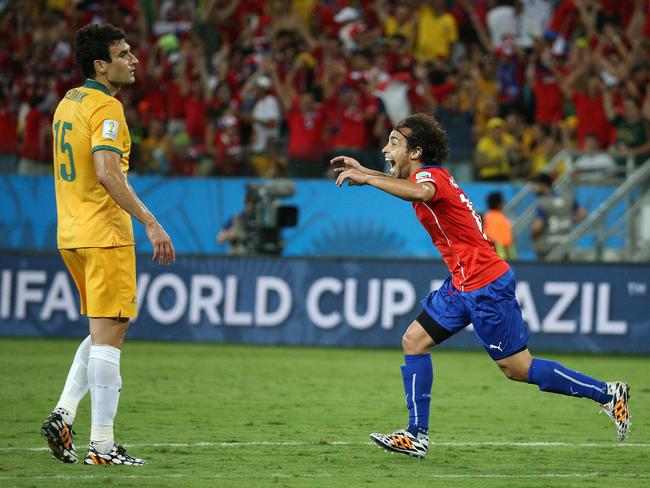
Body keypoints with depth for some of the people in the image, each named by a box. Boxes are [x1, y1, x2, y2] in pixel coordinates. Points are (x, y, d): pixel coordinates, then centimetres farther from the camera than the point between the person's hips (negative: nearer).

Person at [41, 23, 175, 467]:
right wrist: (150, 223, -27)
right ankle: (101, 445, -5)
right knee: (109, 334, -5)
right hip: (105, 234, -9)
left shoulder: (69, 102, 15)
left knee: (107, 330, 18)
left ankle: (63, 414, 7)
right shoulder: (106, 107, -14)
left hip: (72, 234, 9)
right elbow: (107, 173, -26)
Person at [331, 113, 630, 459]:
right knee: (414, 341, 5)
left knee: (518, 369, -4)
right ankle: (416, 436, 6)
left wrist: (366, 178, -40)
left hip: (486, 286, -10)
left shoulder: (430, 175, -18)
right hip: (462, 284, 10)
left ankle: (608, 394, 6)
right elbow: (409, 183, 36)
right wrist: (363, 171, 26)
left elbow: (420, 191, -46)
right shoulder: (425, 176, 9)